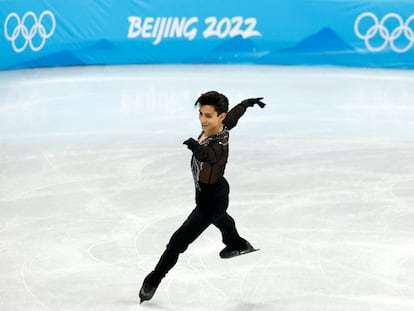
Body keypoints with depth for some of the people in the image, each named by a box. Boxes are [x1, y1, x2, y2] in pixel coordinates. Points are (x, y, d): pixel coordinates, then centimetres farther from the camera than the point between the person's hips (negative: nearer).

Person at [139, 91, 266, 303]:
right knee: (219, 218, 40)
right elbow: (235, 113, 4)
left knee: (178, 241, -7)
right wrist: (248, 103, 23)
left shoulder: (220, 144, -39)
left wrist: (197, 148, -82)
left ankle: (153, 280, 8)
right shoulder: (214, 126, -16)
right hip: (218, 189, 10)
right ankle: (238, 245, 69)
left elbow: (209, 156, -62)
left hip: (210, 199, -10)